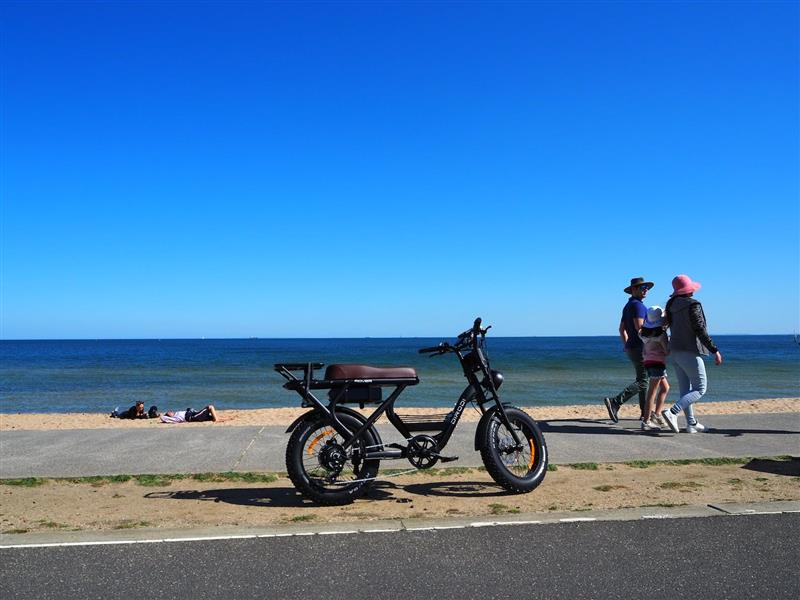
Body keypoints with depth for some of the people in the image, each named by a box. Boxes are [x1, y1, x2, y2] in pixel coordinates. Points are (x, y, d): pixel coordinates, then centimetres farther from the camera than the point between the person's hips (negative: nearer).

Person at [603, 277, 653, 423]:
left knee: (643, 379, 16)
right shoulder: (637, 305, -13)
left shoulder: (627, 306, 16)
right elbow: (639, 327, -24)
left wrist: (627, 345, 23)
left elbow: (622, 329, 20)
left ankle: (645, 412, 19)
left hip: (631, 348, 10)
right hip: (640, 347, -10)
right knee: (642, 382, -10)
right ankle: (615, 402, -20)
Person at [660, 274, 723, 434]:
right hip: (690, 352, -8)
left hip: (675, 351, 8)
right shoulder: (693, 304, -14)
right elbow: (700, 330, -17)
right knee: (699, 390, -1)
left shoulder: (671, 305, 8)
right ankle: (672, 412, -17)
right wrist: (715, 350, -14)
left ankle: (691, 423, 18)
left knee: (685, 389, 13)